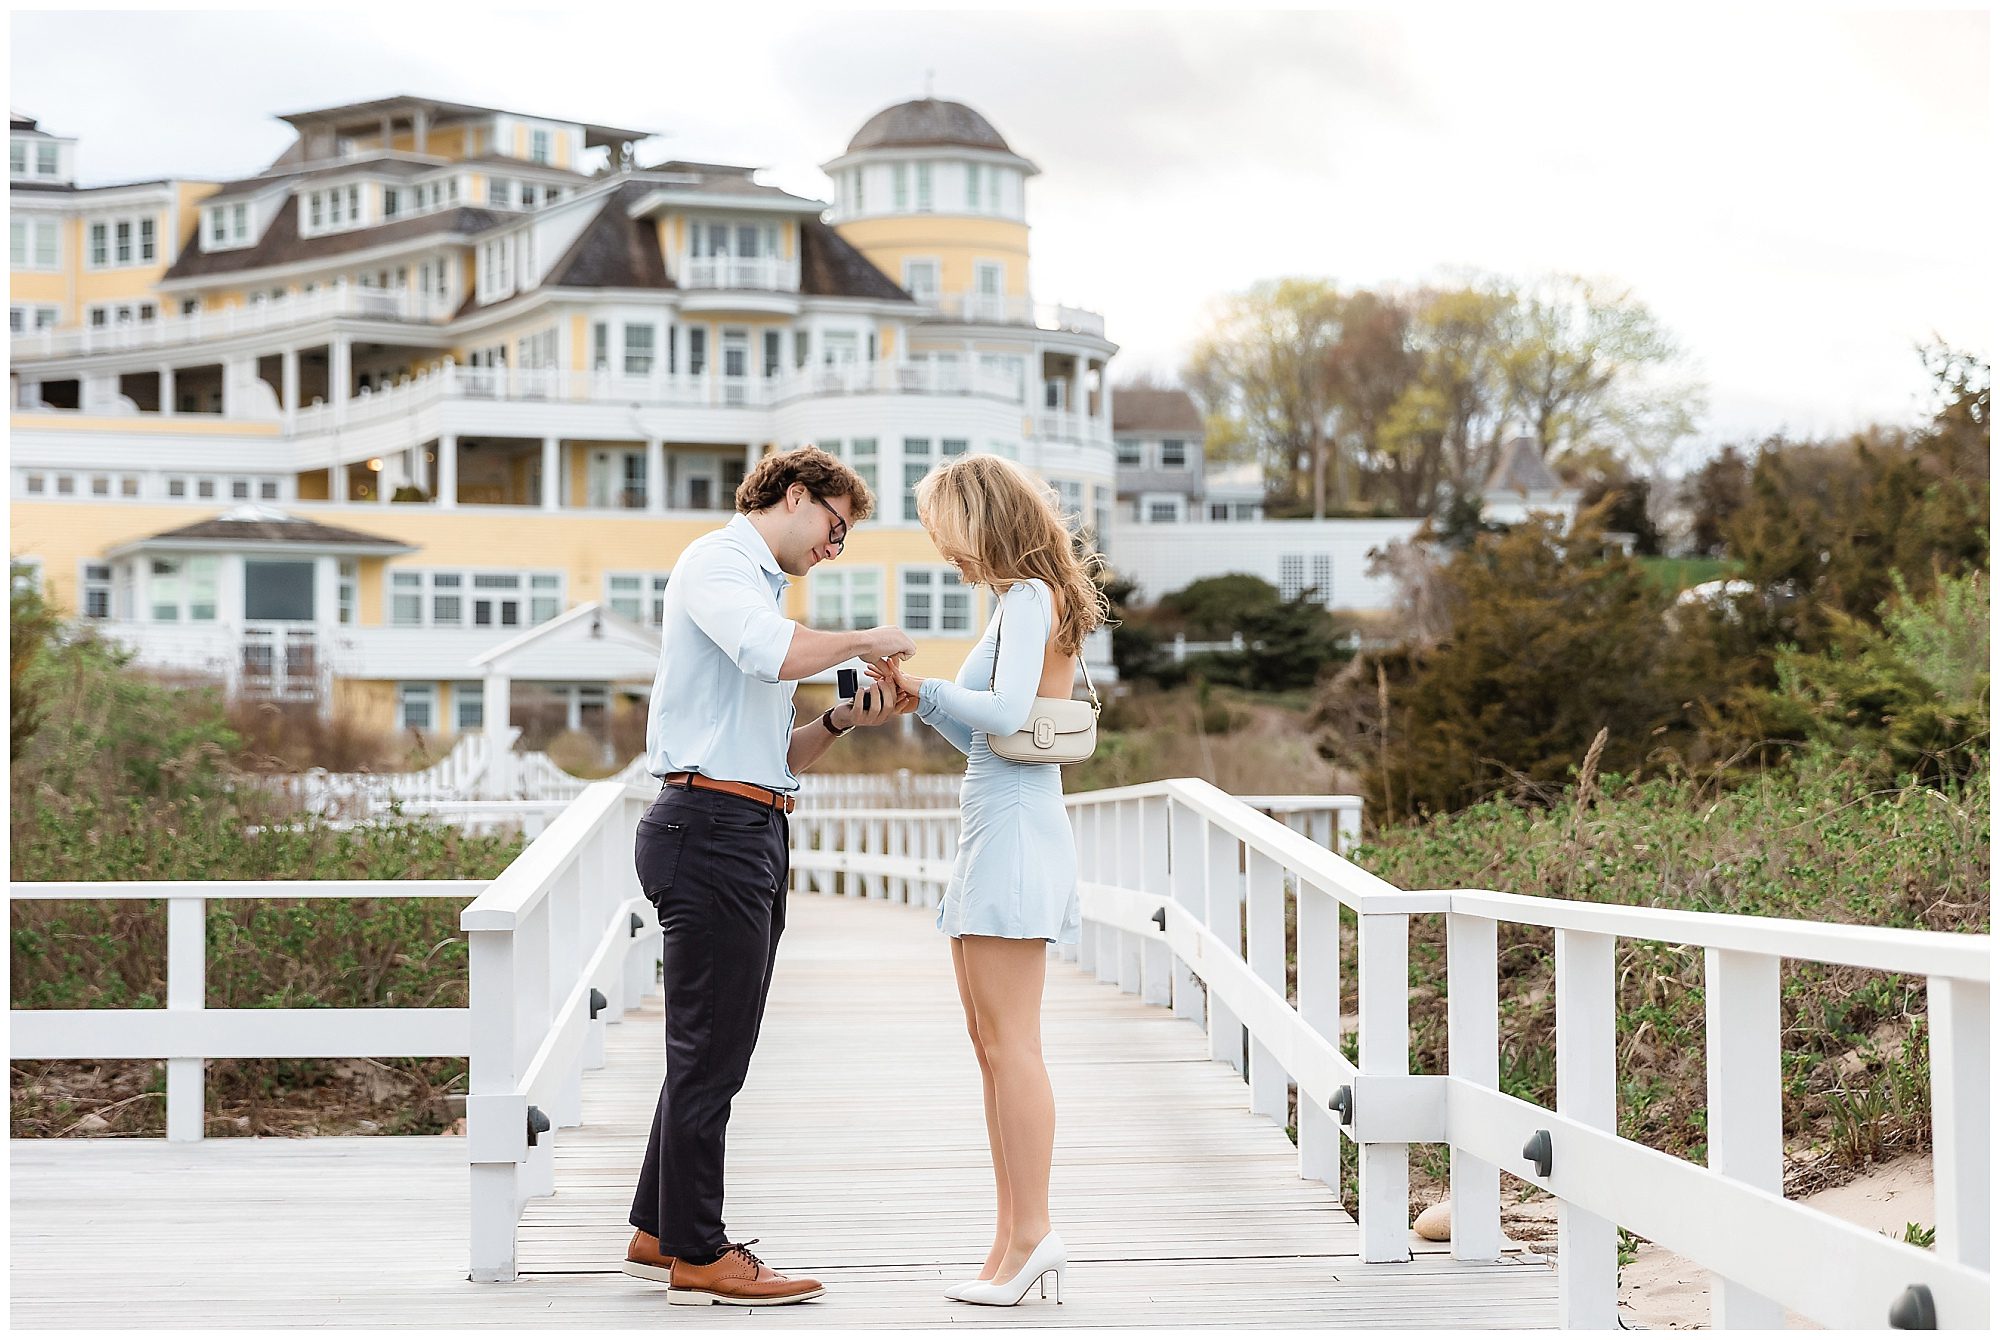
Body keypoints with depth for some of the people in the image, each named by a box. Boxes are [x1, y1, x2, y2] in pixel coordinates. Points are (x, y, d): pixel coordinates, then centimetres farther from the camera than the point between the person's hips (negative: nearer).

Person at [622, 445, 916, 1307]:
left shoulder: (759, 588, 27)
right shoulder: (717, 563, -4)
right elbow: (777, 655, -26)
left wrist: (842, 720, 10)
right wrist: (865, 642, -11)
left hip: (751, 837, 10)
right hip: (711, 825, -10)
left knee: (712, 1052, 13)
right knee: (710, 1051, -7)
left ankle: (659, 1234, 21)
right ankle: (697, 1257, -2)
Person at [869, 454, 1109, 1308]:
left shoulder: (1029, 597, -9)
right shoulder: (1021, 602, 19)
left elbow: (1006, 712, -22)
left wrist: (926, 690, -8)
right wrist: (922, 704, 9)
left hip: (1015, 829, -10)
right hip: (992, 829, 10)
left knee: (1010, 1043, -8)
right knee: (989, 1041, 10)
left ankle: (1031, 1233, -5)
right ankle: (1014, 1238, 12)